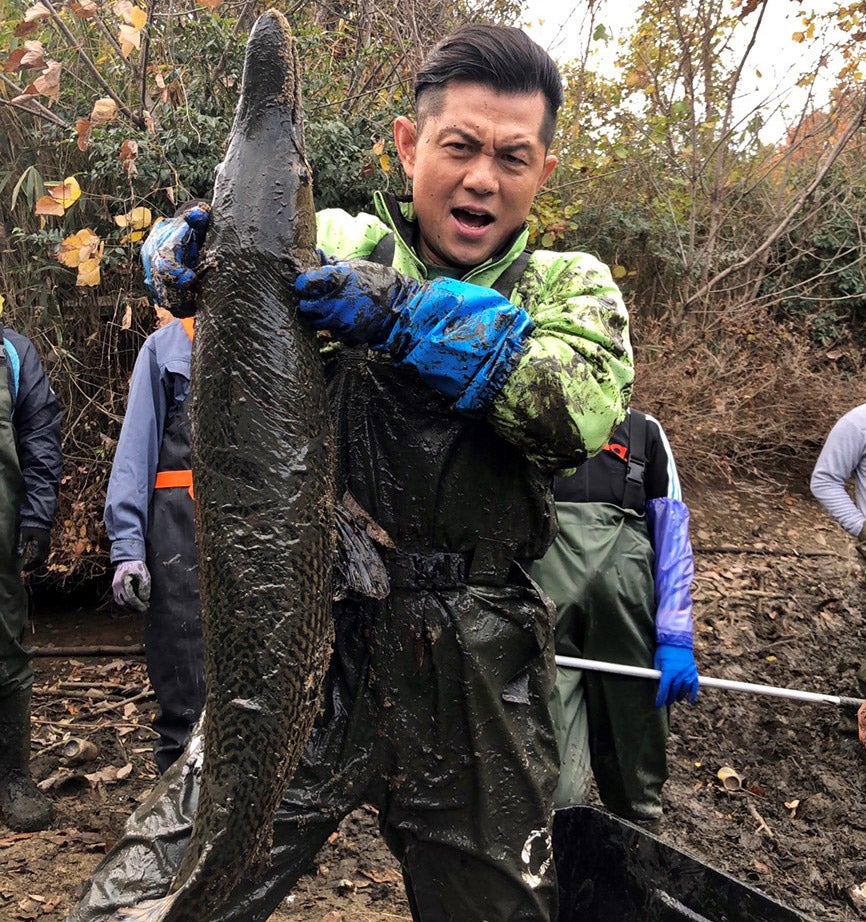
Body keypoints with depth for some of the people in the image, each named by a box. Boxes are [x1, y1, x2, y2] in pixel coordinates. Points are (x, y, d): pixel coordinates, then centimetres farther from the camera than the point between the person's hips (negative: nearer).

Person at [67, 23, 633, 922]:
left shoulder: (570, 284, 6)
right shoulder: (338, 246, 5)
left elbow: (587, 406, -15)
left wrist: (401, 312, -25)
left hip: (480, 676, 2)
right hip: (314, 642, -1)